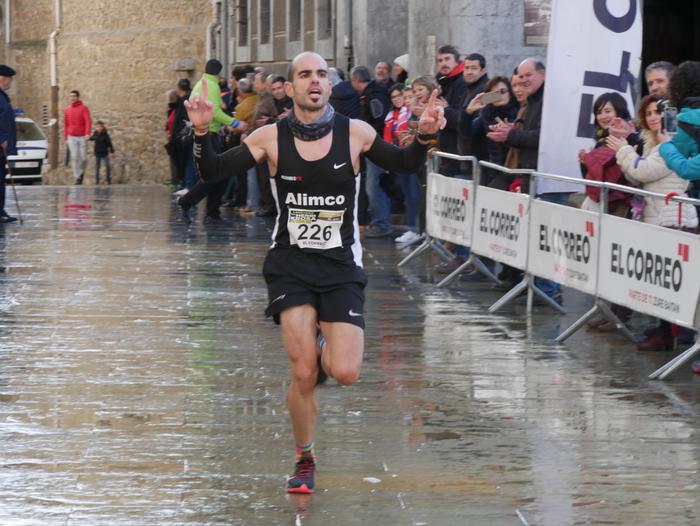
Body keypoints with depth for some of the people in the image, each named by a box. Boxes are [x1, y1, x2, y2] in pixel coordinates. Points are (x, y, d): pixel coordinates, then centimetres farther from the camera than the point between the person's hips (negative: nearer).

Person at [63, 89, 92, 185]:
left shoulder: (83, 108, -3)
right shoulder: (67, 110, 8)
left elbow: (88, 121, -13)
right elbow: (65, 124, 13)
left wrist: (87, 133, -27)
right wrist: (65, 138, 11)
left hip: (82, 137, -2)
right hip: (72, 137, 2)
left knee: (83, 158, 1)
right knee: (75, 157, -6)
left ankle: (81, 171, 27)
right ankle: (77, 177, -4)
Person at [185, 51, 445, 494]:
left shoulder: (354, 133, -3)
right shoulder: (271, 138, -4)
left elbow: (404, 165, 9)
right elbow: (213, 172, -3)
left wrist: (424, 136, -10)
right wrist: (202, 133, -21)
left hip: (342, 266, 1)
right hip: (290, 265, -1)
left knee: (345, 373, -13)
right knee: (303, 374, -11)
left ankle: (321, 351, 26)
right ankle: (305, 461, 14)